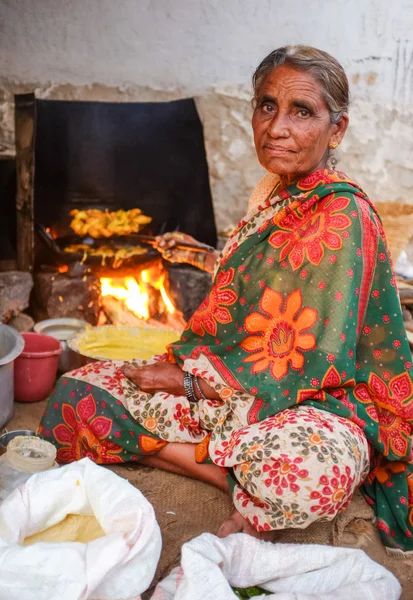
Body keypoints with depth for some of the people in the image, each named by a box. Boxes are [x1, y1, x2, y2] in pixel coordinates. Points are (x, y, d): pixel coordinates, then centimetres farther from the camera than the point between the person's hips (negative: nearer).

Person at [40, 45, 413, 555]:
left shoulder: (342, 216, -16)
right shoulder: (272, 195, 9)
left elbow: (310, 363, -19)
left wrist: (186, 380, -13)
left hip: (315, 403, -8)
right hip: (221, 389, 8)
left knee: (306, 466, -45)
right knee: (76, 394, -5)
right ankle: (243, 478, -10)